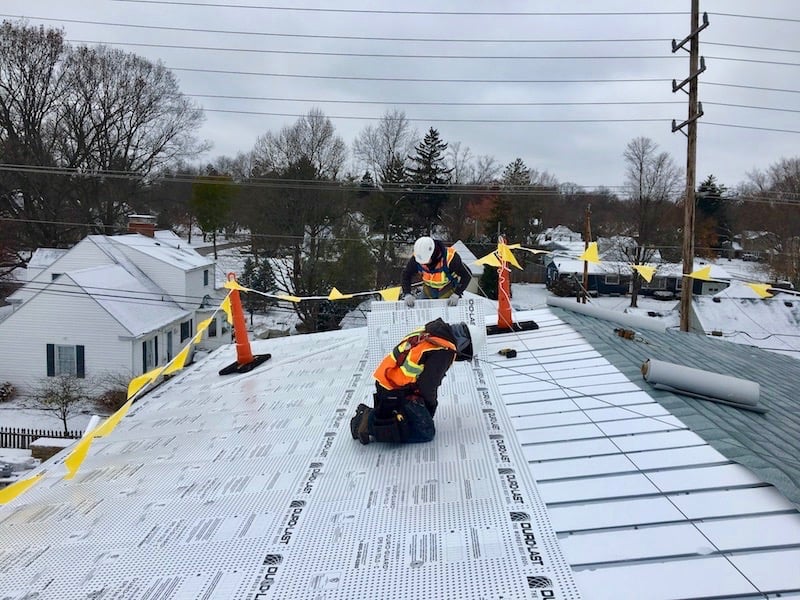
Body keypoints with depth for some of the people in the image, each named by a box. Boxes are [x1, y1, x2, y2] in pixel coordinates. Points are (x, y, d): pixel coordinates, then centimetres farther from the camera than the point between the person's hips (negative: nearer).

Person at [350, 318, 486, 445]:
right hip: (398, 395, -9)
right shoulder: (445, 351, -18)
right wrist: (432, 403, 4)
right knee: (426, 433, -1)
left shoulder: (428, 332, 9)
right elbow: (427, 384, -19)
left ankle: (370, 416, 14)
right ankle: (373, 428, -9)